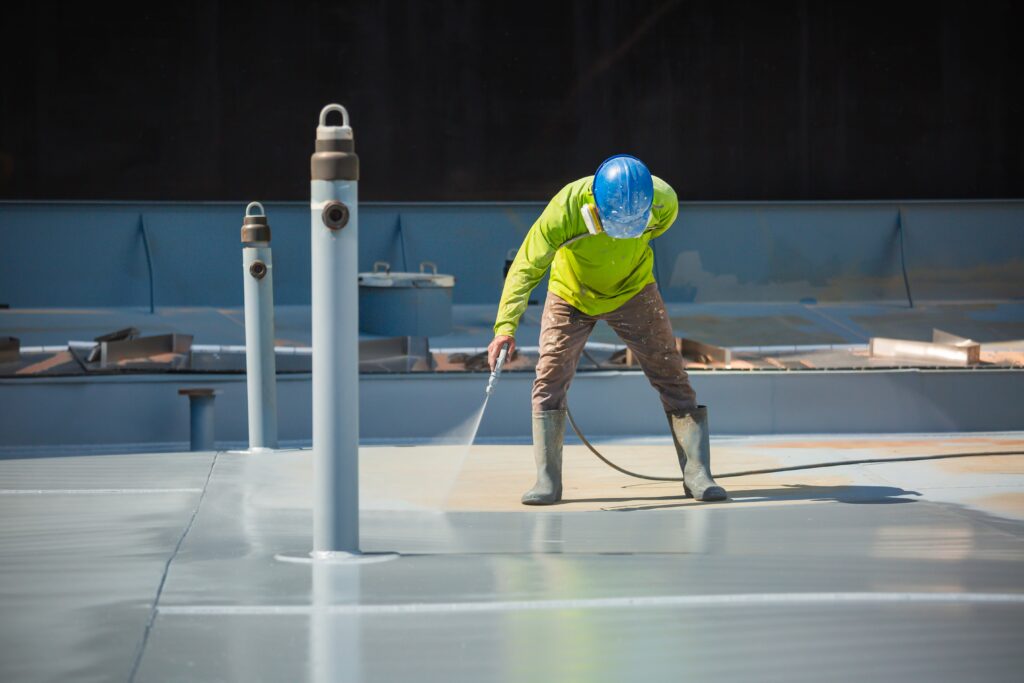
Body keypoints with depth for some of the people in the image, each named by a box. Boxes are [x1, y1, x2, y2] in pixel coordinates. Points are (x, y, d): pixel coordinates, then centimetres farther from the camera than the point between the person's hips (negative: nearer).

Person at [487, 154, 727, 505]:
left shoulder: (664, 202, -27)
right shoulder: (565, 210, -36)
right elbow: (527, 267, -30)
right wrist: (506, 325, -40)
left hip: (633, 292, 1)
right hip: (571, 295, -1)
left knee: (671, 376, -4)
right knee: (549, 380, -10)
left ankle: (697, 475, 2)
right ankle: (547, 481, -3)